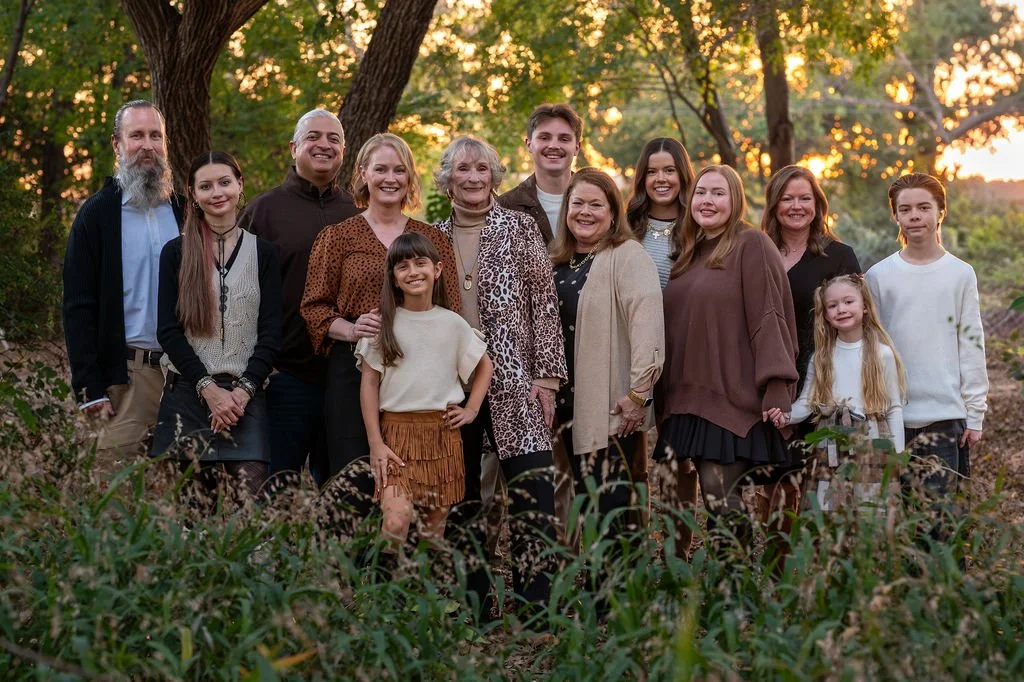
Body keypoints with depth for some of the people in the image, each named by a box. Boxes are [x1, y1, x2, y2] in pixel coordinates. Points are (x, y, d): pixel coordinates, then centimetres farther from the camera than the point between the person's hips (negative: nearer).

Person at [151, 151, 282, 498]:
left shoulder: (263, 253, 9)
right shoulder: (176, 252, 8)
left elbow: (271, 332, 4)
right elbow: (168, 330, 1)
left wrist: (243, 391, -9)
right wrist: (208, 388, -10)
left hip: (245, 396, 0)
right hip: (187, 392, 0)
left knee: (249, 493, -10)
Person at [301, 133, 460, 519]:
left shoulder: (433, 239, 13)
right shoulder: (338, 236, 8)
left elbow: (451, 310, 11)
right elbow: (313, 306, 4)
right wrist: (350, 329, -15)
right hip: (353, 371, -1)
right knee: (353, 484, -4)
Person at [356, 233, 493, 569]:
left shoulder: (452, 324, 6)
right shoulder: (383, 324, 1)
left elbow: (484, 366, 21)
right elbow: (369, 383, 0)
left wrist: (472, 409, 7)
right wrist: (375, 443, -7)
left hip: (443, 432, 2)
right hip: (397, 431, -2)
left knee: (435, 525, 5)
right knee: (397, 517, -20)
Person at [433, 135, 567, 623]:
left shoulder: (520, 228, 3)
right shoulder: (433, 238, 11)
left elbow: (545, 304, -1)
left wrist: (547, 377, -7)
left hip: (512, 383, -3)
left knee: (532, 492, -12)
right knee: (461, 497, 6)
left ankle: (535, 605, -9)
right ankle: (472, 606, 14)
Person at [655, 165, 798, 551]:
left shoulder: (752, 246, -2)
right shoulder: (686, 252, 19)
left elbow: (769, 317, -10)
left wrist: (776, 389, -17)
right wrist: (661, 396, 14)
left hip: (734, 400, -6)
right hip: (689, 399, 6)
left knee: (721, 504, -14)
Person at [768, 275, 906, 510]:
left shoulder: (882, 354, 1)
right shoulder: (821, 358, 8)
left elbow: (894, 408, 3)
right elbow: (807, 401, 5)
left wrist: (898, 457, 1)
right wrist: (787, 416, -16)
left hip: (873, 452, -2)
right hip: (830, 453, 2)